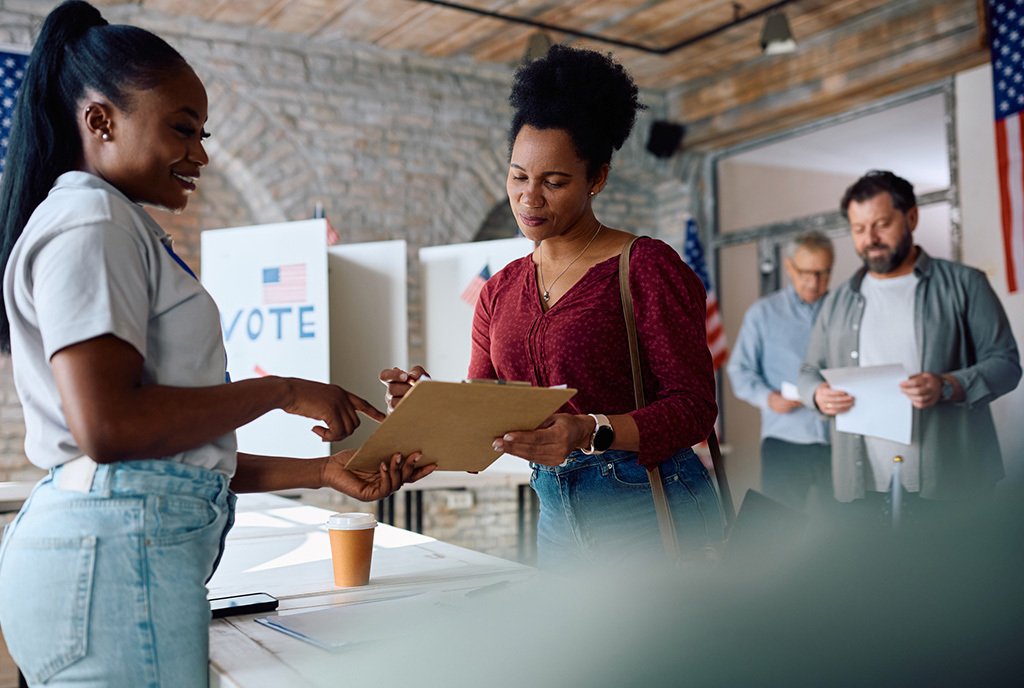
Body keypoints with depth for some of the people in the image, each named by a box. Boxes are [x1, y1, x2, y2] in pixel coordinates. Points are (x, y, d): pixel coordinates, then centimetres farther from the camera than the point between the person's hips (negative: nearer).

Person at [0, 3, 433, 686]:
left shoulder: (122, 230, 22)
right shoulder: (90, 220, -7)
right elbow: (107, 425, -20)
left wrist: (323, 471, 12)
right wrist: (281, 390, -11)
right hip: (117, 552, -9)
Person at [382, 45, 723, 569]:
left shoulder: (646, 267, -8)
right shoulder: (501, 291, 11)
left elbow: (694, 405, -13)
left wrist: (590, 432, -29)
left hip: (649, 511, -5)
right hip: (557, 519, 5)